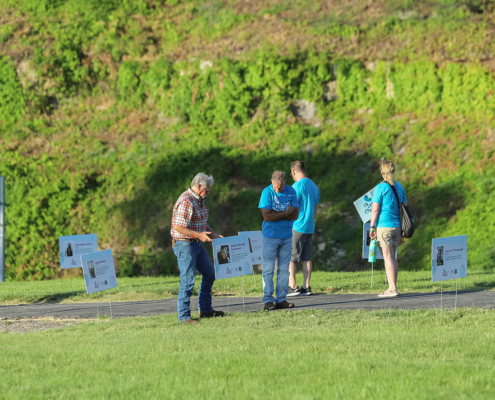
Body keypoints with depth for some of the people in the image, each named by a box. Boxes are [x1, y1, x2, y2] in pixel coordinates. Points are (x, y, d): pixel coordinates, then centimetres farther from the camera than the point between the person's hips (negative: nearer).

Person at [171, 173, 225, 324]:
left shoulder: (199, 200, 12)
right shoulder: (186, 202, -21)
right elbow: (178, 227, -26)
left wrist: (213, 234, 10)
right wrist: (198, 235, -26)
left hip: (197, 244, 10)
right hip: (185, 244, -10)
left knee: (209, 273, 16)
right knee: (188, 280, -7)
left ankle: (205, 310, 25)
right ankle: (184, 315, 1)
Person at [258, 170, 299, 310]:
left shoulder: (291, 192, 1)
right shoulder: (267, 193, -8)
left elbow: (295, 215, -5)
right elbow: (267, 216, -16)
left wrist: (276, 215, -12)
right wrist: (286, 213, -11)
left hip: (286, 236, 3)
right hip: (270, 236, -3)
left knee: (284, 269, 5)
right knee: (268, 269, -4)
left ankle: (281, 299, 8)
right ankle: (268, 300, -3)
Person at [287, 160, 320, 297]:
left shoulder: (297, 186, -13)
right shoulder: (314, 186, 14)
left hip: (297, 227, -8)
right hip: (310, 227, 8)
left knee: (289, 258, -3)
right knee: (306, 258, 9)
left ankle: (292, 287, -7)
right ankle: (306, 287, 7)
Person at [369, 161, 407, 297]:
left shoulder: (380, 188, -10)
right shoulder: (399, 187, 9)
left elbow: (375, 209, -12)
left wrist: (372, 227, -6)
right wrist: (402, 227, 20)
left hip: (384, 226, -6)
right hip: (397, 225, 6)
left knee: (388, 258, -6)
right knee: (392, 258, 14)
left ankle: (393, 289, -9)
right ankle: (392, 287, 16)